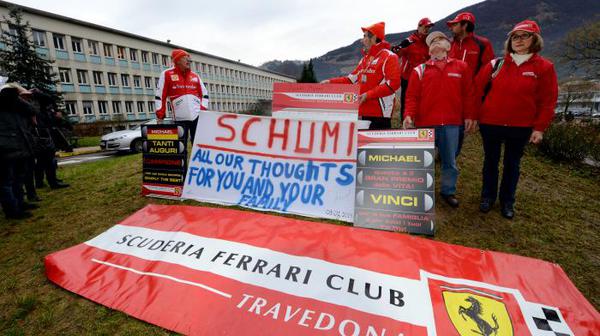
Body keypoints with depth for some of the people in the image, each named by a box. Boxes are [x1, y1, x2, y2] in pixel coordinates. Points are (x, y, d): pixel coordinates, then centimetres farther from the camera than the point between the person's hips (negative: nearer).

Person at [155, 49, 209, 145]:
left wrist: (203, 109, 2)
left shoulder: (195, 76, 15)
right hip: (180, 118, -3)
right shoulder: (167, 74, 4)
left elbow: (204, 94, 17)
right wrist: (160, 116, -4)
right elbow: (160, 96, 2)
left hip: (197, 116, 3)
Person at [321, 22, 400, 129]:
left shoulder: (389, 57, -3)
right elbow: (351, 79, 21)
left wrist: (368, 94, -18)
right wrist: (331, 82, 10)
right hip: (365, 111, 7)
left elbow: (393, 83, -13)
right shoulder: (365, 59, 21)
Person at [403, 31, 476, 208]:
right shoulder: (420, 70, 6)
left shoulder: (461, 67, 10)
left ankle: (448, 191, 26)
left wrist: (469, 116, 4)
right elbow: (412, 96, -1)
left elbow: (468, 94, 9)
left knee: (450, 160, 10)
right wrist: (409, 115, -15)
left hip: (452, 123, 1)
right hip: (425, 123, -1)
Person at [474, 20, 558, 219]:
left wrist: (539, 128, -6)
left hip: (521, 127, 0)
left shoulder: (544, 67, -1)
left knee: (512, 164, 11)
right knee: (491, 161, 10)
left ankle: (507, 201, 25)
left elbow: (547, 102, -1)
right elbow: (477, 90, 2)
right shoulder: (495, 64, 1)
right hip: (490, 124, 1)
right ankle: (488, 196, 25)